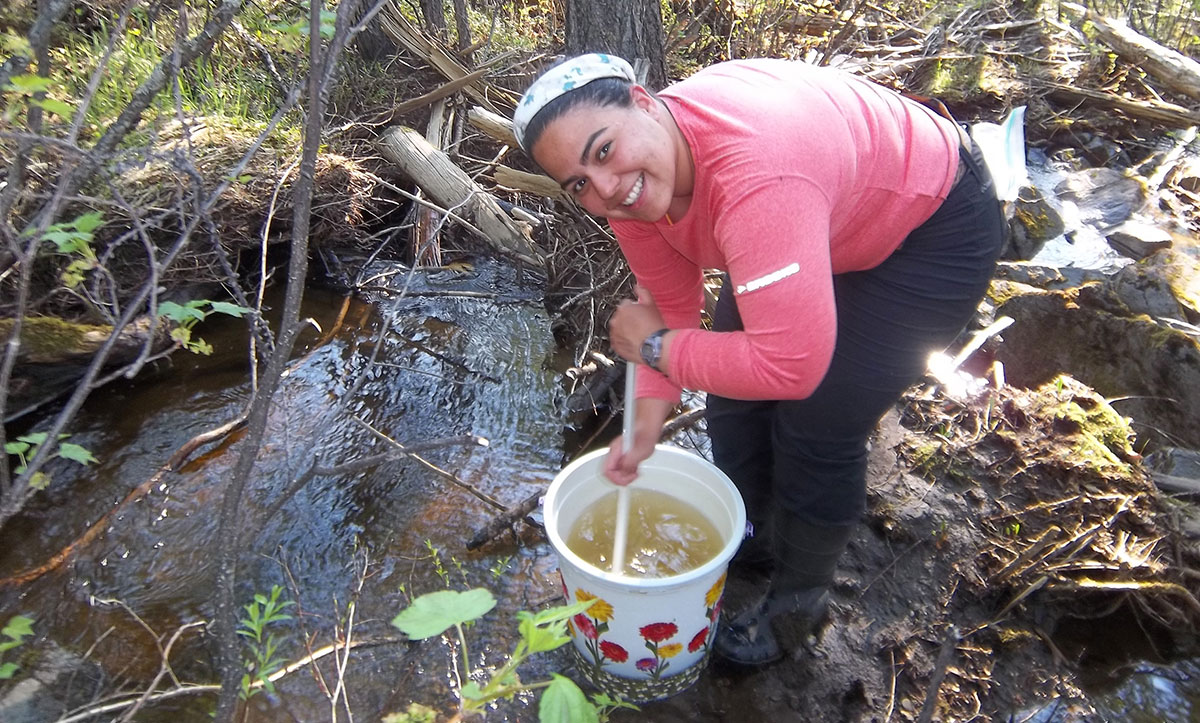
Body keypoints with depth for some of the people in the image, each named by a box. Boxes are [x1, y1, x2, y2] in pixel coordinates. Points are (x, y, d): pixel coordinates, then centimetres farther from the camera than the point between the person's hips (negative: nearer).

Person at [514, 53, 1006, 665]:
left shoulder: (755, 172, -43)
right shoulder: (628, 182, -17)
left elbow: (790, 364, -44)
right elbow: (672, 305, -5)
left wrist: (656, 347, -29)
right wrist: (647, 422, -11)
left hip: (931, 228, -7)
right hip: (831, 221, 8)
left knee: (818, 429, -7)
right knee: (733, 397, 11)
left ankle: (799, 598, 24)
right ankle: (756, 540, 41)